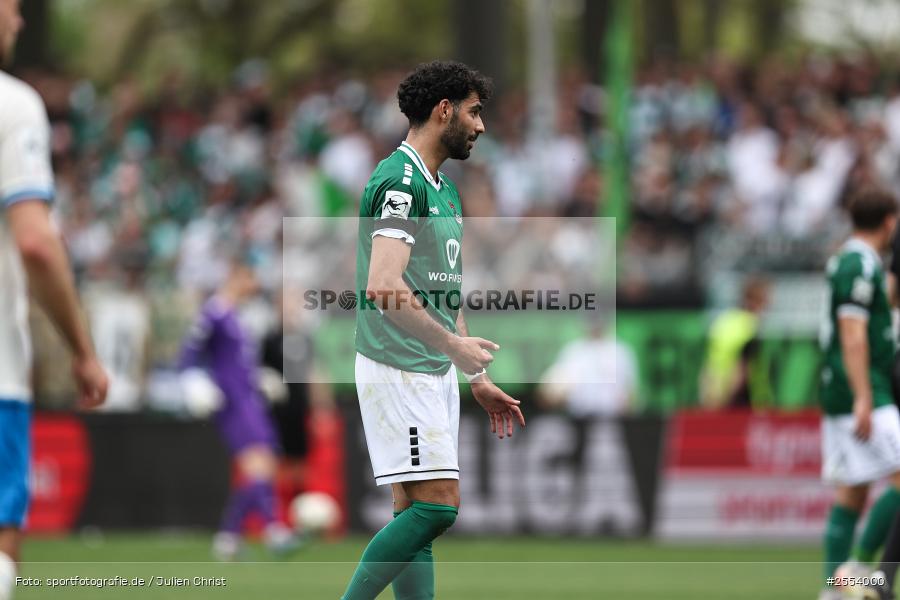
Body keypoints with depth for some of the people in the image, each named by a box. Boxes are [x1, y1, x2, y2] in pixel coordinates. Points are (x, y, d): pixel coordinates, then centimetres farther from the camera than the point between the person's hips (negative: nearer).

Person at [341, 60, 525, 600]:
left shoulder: (445, 189, 18)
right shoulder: (400, 181, -14)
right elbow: (384, 288, -25)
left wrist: (480, 380, 24)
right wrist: (452, 345, -23)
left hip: (436, 373, 10)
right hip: (398, 369, -10)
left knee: (418, 514, 6)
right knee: (436, 505, -15)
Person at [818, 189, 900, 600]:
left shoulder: (844, 262, 17)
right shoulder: (860, 267, -13)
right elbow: (853, 336, -19)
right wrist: (864, 400, -23)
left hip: (841, 396, 10)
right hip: (864, 395, -10)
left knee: (852, 492, 8)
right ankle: (860, 564, -13)